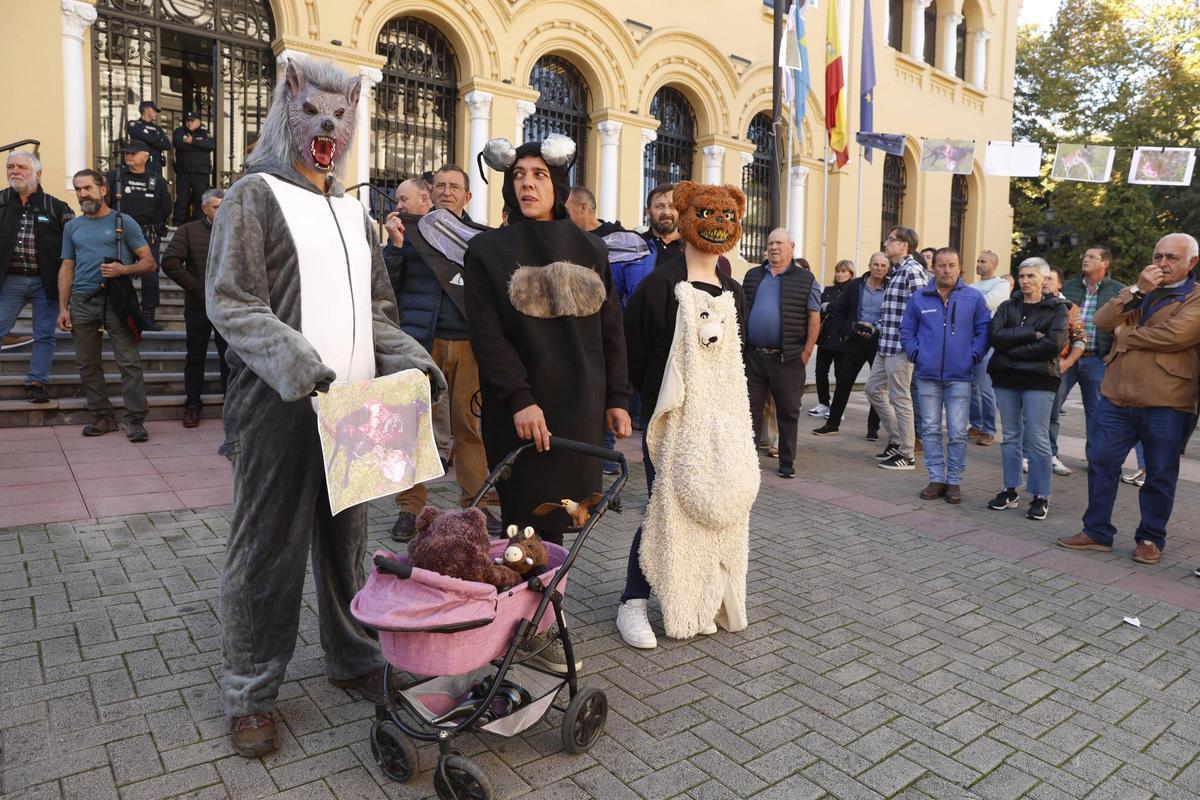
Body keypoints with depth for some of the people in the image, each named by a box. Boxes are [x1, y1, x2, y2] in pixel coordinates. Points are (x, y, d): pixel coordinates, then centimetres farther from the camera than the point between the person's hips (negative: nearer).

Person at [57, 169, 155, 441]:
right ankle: (103, 415, 15)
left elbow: (149, 263, 1)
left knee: (129, 362, -10)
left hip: (116, 299, -5)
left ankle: (135, 419, -7)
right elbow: (67, 269, 17)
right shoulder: (72, 227, 17)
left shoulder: (123, 222, 5)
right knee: (87, 364, 6)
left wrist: (123, 270, -18)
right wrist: (63, 308, 8)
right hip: (82, 302, 5)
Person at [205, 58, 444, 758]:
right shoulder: (256, 194, 1)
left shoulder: (354, 212, 18)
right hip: (279, 404, -5)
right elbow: (230, 303, -9)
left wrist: (408, 359, 0)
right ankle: (250, 693, 19)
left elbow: (377, 308, 19)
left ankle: (352, 659, 30)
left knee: (346, 539, 14)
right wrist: (296, 363, -24)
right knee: (269, 548, 3)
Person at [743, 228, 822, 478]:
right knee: (750, 408, 7)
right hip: (753, 355, 3)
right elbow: (740, 311, 15)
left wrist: (807, 352, -8)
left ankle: (787, 462, 17)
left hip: (787, 358, -3)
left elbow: (814, 318, -1)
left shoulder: (805, 279, 3)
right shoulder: (753, 276, 13)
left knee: (788, 412, 6)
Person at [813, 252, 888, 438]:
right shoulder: (855, 286, 4)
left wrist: (876, 328, -13)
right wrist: (844, 332, -2)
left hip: (879, 342, -1)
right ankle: (832, 424, 12)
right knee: (843, 382, 4)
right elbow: (838, 311, 8)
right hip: (855, 341, 1)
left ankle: (873, 427, 17)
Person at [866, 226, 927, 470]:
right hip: (886, 345, 10)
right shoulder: (896, 271, 16)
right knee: (874, 388, 15)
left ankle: (906, 454, 9)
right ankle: (896, 439, 26)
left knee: (900, 398, -3)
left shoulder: (913, 270, -13)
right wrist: (878, 327, 16)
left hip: (901, 347, -10)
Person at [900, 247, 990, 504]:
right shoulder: (919, 298, 6)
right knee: (930, 430, 6)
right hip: (927, 376, 2)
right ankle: (936, 478, 16)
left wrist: (973, 357, -7)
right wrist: (916, 354, -1)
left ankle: (954, 481, 12)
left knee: (957, 433, 0)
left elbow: (984, 331, 4)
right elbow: (906, 331, 11)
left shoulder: (974, 298, 3)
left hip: (959, 376, -2)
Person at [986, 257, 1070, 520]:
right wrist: (1031, 334, -14)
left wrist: (1013, 348, -10)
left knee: (1038, 439, -3)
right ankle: (1010, 491, 16)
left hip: (1039, 380, -3)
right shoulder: (1007, 307, 13)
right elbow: (996, 335, -5)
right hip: (1006, 379, 4)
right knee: (1011, 436, 9)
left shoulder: (1057, 308, 3)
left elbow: (1055, 343, -13)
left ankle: (1040, 496, 5)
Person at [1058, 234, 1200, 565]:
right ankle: (1097, 531, 18)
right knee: (1101, 462, 6)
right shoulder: (1136, 292, 17)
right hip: (1117, 397, 5)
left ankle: (1151, 538, 22)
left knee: (1160, 474, 7)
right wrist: (1137, 290, -10)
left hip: (1166, 404, -4)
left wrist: (1125, 334, -5)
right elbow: (1101, 321, 0)